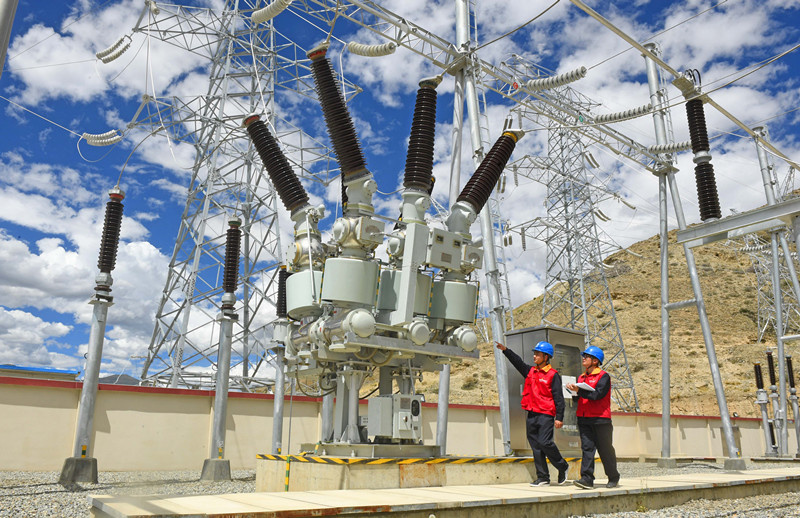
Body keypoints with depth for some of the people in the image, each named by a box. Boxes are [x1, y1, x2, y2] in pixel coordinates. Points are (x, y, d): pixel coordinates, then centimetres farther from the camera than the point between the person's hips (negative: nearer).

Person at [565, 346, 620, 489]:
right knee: (587, 448, -3)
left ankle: (613, 478, 23)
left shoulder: (603, 376, -4)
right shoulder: (581, 378, 17)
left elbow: (597, 394, -18)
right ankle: (587, 479, -6)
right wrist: (574, 392, -2)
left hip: (601, 419, -5)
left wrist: (579, 390, -21)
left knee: (605, 450, 5)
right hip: (583, 419, 5)